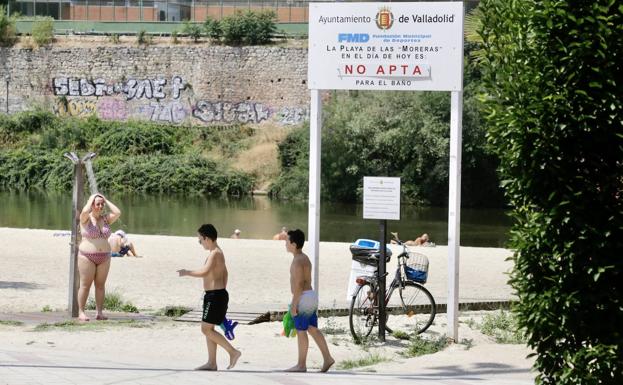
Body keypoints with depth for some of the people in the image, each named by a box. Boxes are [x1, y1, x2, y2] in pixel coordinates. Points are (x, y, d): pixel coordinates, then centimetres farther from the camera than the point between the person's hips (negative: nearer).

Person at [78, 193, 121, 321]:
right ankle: (81, 312, -1)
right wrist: (90, 200, -10)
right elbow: (85, 212, -27)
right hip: (87, 256, -4)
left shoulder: (106, 218, 9)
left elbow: (117, 213, -8)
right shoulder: (86, 219, -4)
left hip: (104, 257, 4)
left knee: (100, 285, 4)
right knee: (85, 285, -3)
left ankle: (99, 312, 6)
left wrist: (106, 201, 0)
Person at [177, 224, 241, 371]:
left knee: (206, 329, -7)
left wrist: (187, 273, -17)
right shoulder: (218, 252, 15)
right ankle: (211, 363, 15)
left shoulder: (214, 254, -17)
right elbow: (225, 273, 26)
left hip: (214, 296, -10)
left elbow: (204, 272, -30)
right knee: (208, 329, 13)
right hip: (219, 294, 10)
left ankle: (233, 352, -7)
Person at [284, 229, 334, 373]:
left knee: (301, 331, -3)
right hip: (311, 296, 10)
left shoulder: (297, 261, -16)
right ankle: (327, 358, 8)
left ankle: (301, 365, 2)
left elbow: (298, 284, -21)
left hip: (303, 298, -10)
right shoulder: (305, 258, 16)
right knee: (313, 329, 11)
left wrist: (294, 305, -20)